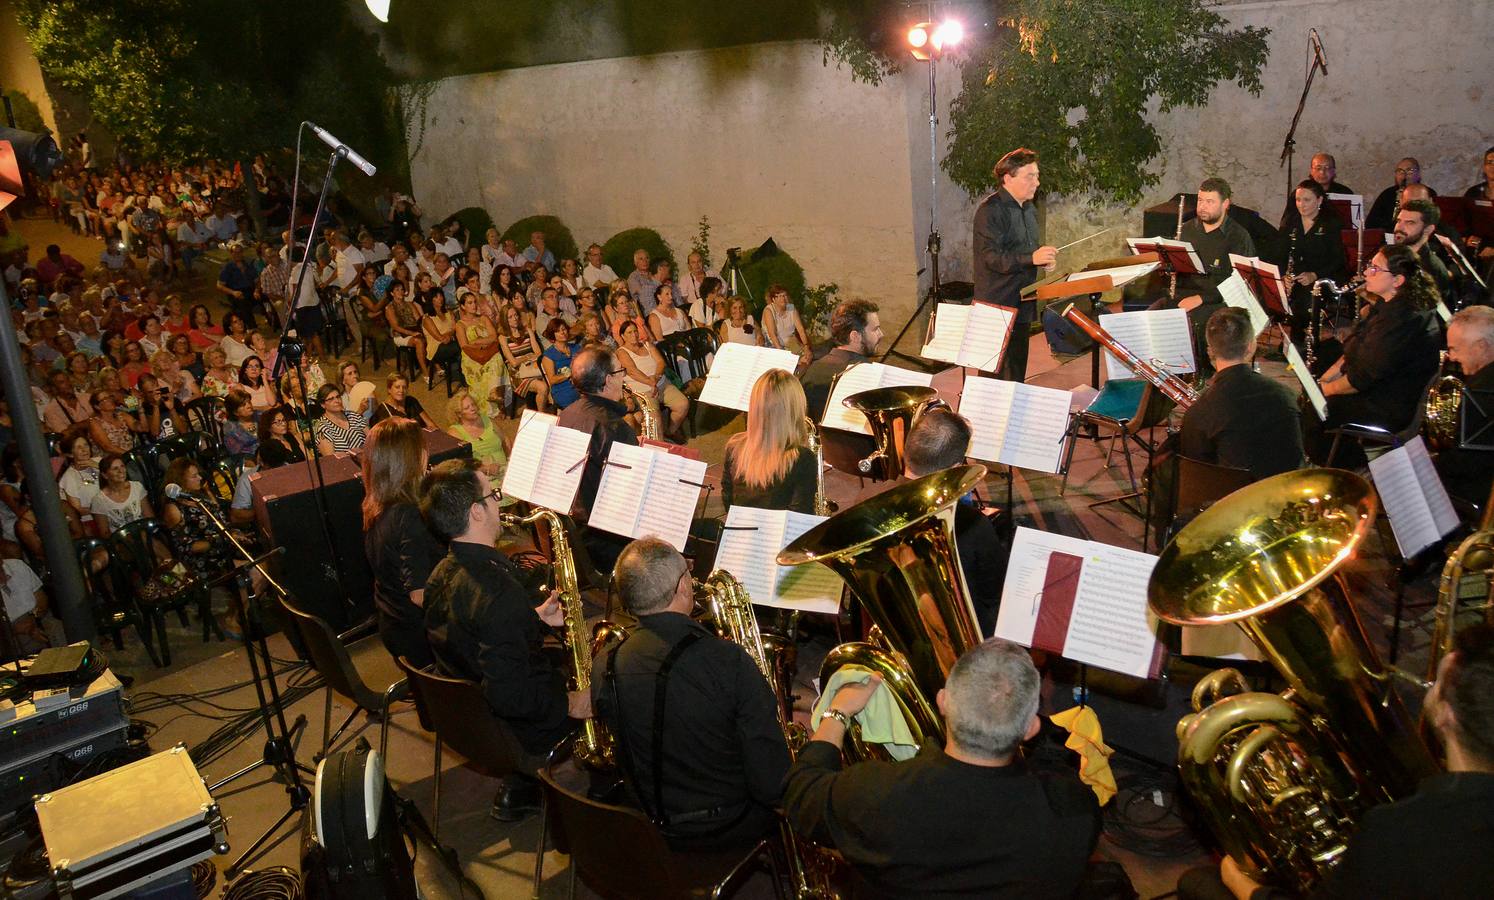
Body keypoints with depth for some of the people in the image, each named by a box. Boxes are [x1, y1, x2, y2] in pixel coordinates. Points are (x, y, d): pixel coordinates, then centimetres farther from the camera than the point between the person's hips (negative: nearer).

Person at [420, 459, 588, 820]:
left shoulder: (443, 574, -4)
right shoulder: (500, 592, -33)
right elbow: (509, 696, -33)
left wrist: (535, 618, 6)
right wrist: (567, 705, -20)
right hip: (517, 731, -8)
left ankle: (518, 791, 27)